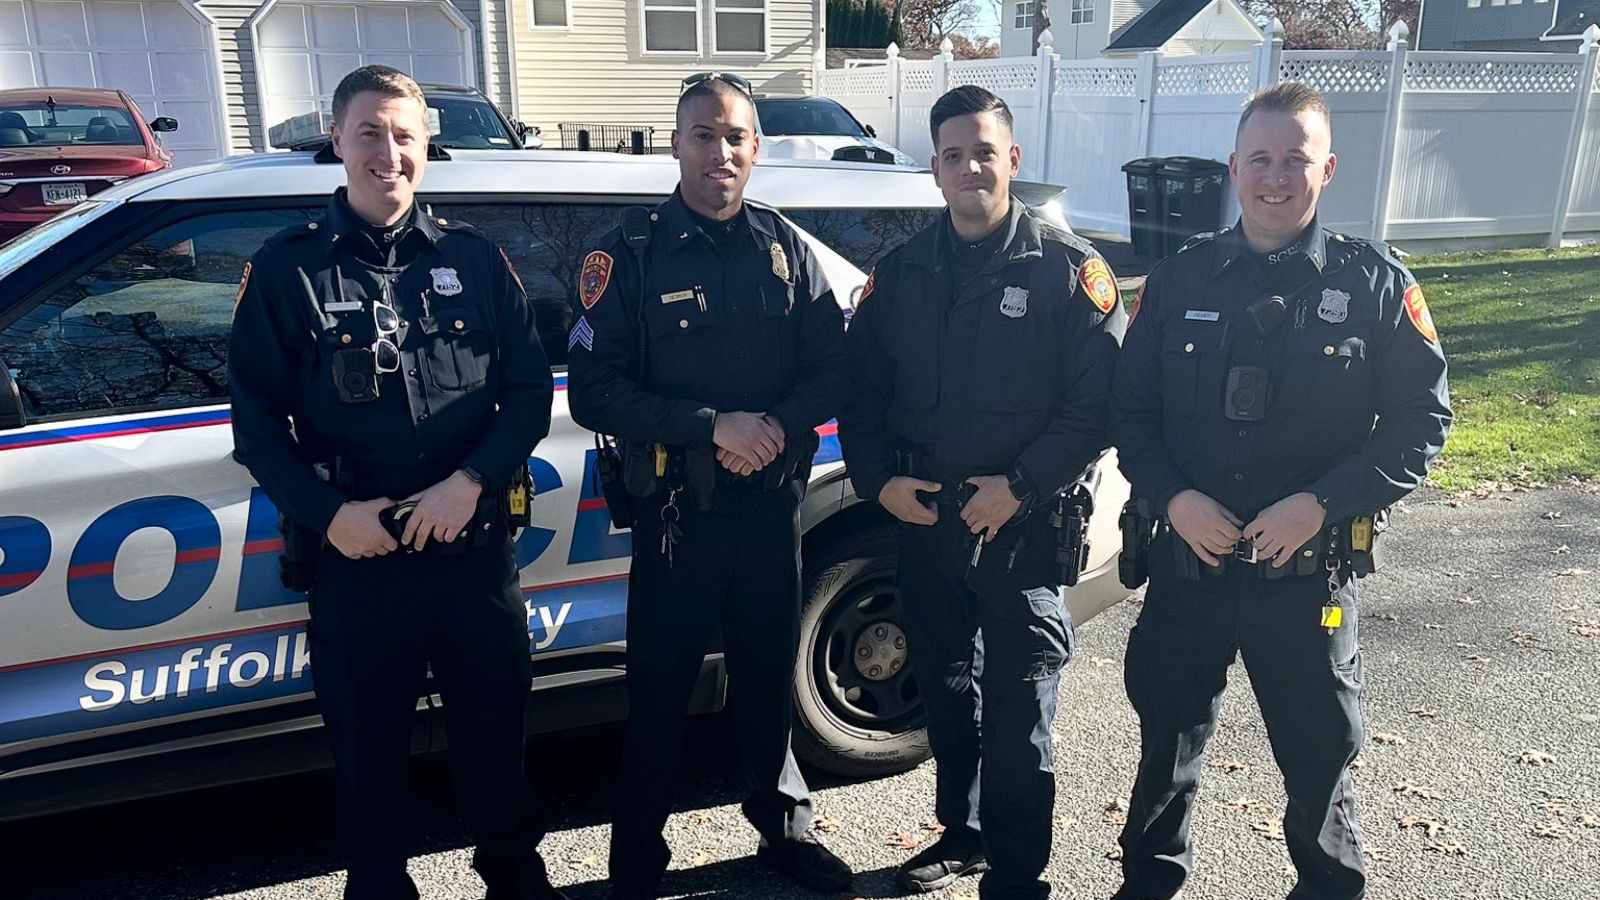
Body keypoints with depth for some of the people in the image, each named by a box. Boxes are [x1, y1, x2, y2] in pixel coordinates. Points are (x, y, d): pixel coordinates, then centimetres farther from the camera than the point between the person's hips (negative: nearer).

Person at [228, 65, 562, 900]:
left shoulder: (472, 257, 4)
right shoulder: (287, 267, 1)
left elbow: (531, 388, 2)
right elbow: (257, 419, 2)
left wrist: (471, 480, -12)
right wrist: (328, 511, -11)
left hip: (474, 542, 1)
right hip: (356, 551, -1)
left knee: (493, 724, 15)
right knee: (368, 745, 12)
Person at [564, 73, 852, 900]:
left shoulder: (786, 249, 5)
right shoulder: (630, 255, -5)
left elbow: (831, 368, 4)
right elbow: (593, 391, -12)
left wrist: (776, 426, -15)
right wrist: (713, 425, -20)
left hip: (771, 506, 3)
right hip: (675, 514, -2)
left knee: (769, 679, 16)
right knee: (658, 696, 8)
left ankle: (784, 829, 36)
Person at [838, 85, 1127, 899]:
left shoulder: (1065, 268, -5)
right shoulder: (901, 272, 8)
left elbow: (1098, 399, -11)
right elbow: (862, 388, 11)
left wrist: (1021, 486, -18)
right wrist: (878, 479, -3)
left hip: (1025, 524, -5)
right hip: (922, 519, 5)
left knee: (1017, 710, 2)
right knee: (944, 689, 18)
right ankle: (962, 832, 37)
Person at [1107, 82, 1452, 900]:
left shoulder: (1376, 283, -4)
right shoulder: (1181, 278, 1)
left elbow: (1421, 420, -5)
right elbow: (1129, 408, 3)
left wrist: (1321, 503, -18)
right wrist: (1172, 497, -13)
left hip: (1308, 570, -2)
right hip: (1186, 559, 2)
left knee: (1317, 753, 12)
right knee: (1167, 730, 18)